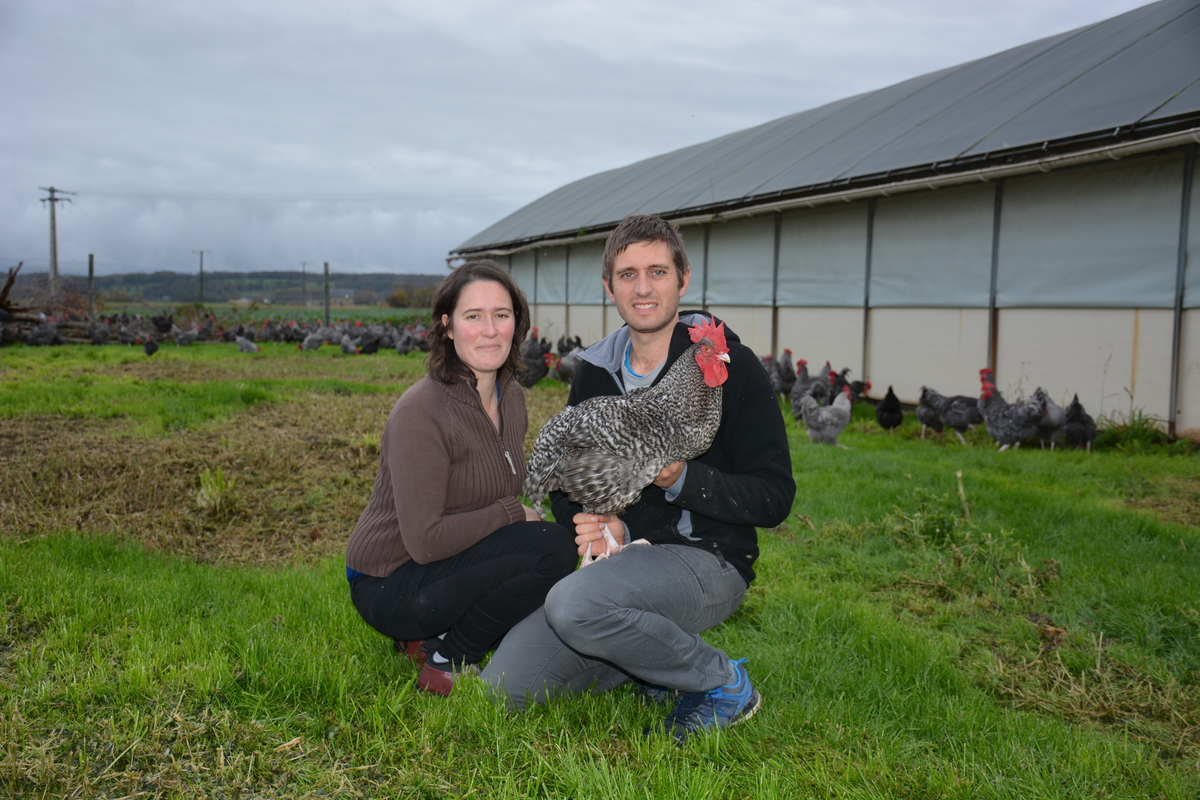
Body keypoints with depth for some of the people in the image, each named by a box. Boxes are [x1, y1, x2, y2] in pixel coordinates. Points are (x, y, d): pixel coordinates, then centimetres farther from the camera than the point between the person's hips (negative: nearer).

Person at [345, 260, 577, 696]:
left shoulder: (512, 398, 3)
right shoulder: (421, 411, -23)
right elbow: (425, 541, -26)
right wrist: (512, 514, -18)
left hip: (450, 566, 9)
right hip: (390, 586, -8)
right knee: (553, 548, -23)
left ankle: (429, 638, 9)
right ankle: (447, 661, -5)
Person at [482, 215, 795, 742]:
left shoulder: (729, 365, -7)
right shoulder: (596, 371, 9)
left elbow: (774, 498, -9)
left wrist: (683, 480, -25)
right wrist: (603, 525, -8)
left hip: (706, 560, -5)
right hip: (623, 559, 6)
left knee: (574, 604, -33)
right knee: (507, 684, -8)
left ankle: (724, 683, -8)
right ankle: (662, 658, 11)